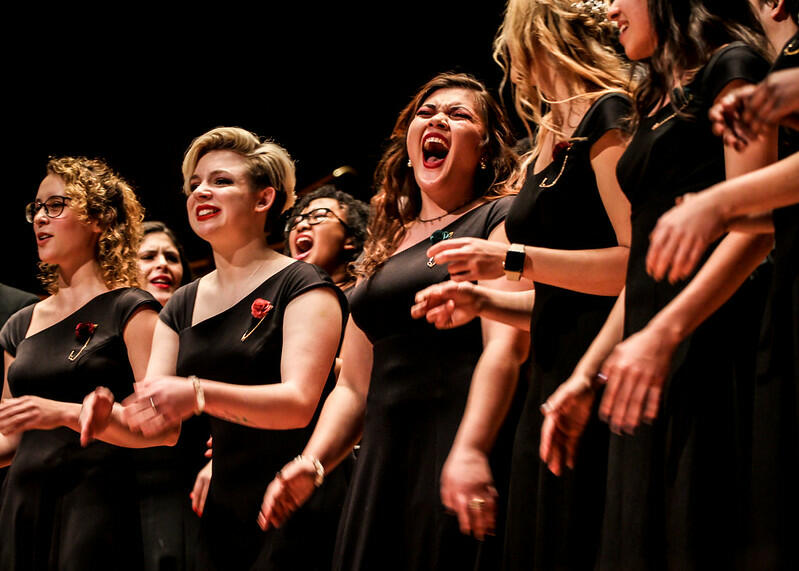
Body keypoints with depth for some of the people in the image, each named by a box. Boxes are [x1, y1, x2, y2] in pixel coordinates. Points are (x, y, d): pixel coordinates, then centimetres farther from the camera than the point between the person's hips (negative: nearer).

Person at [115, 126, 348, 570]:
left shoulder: (302, 286, -6)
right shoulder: (181, 307, 14)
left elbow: (299, 402, -20)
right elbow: (151, 420, 7)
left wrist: (199, 394, -34)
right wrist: (107, 413, -17)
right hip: (221, 512, 6)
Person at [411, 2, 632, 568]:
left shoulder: (607, 117, -7)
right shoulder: (546, 145, 21)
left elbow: (639, 262, -19)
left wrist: (516, 260, -17)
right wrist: (482, 299, 12)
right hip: (549, 386, 9)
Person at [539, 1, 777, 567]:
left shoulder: (732, 68, -3)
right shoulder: (659, 101, 24)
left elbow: (754, 226, -14)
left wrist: (662, 334, -23)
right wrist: (585, 377, 19)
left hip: (709, 345, -9)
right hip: (648, 356, 9)